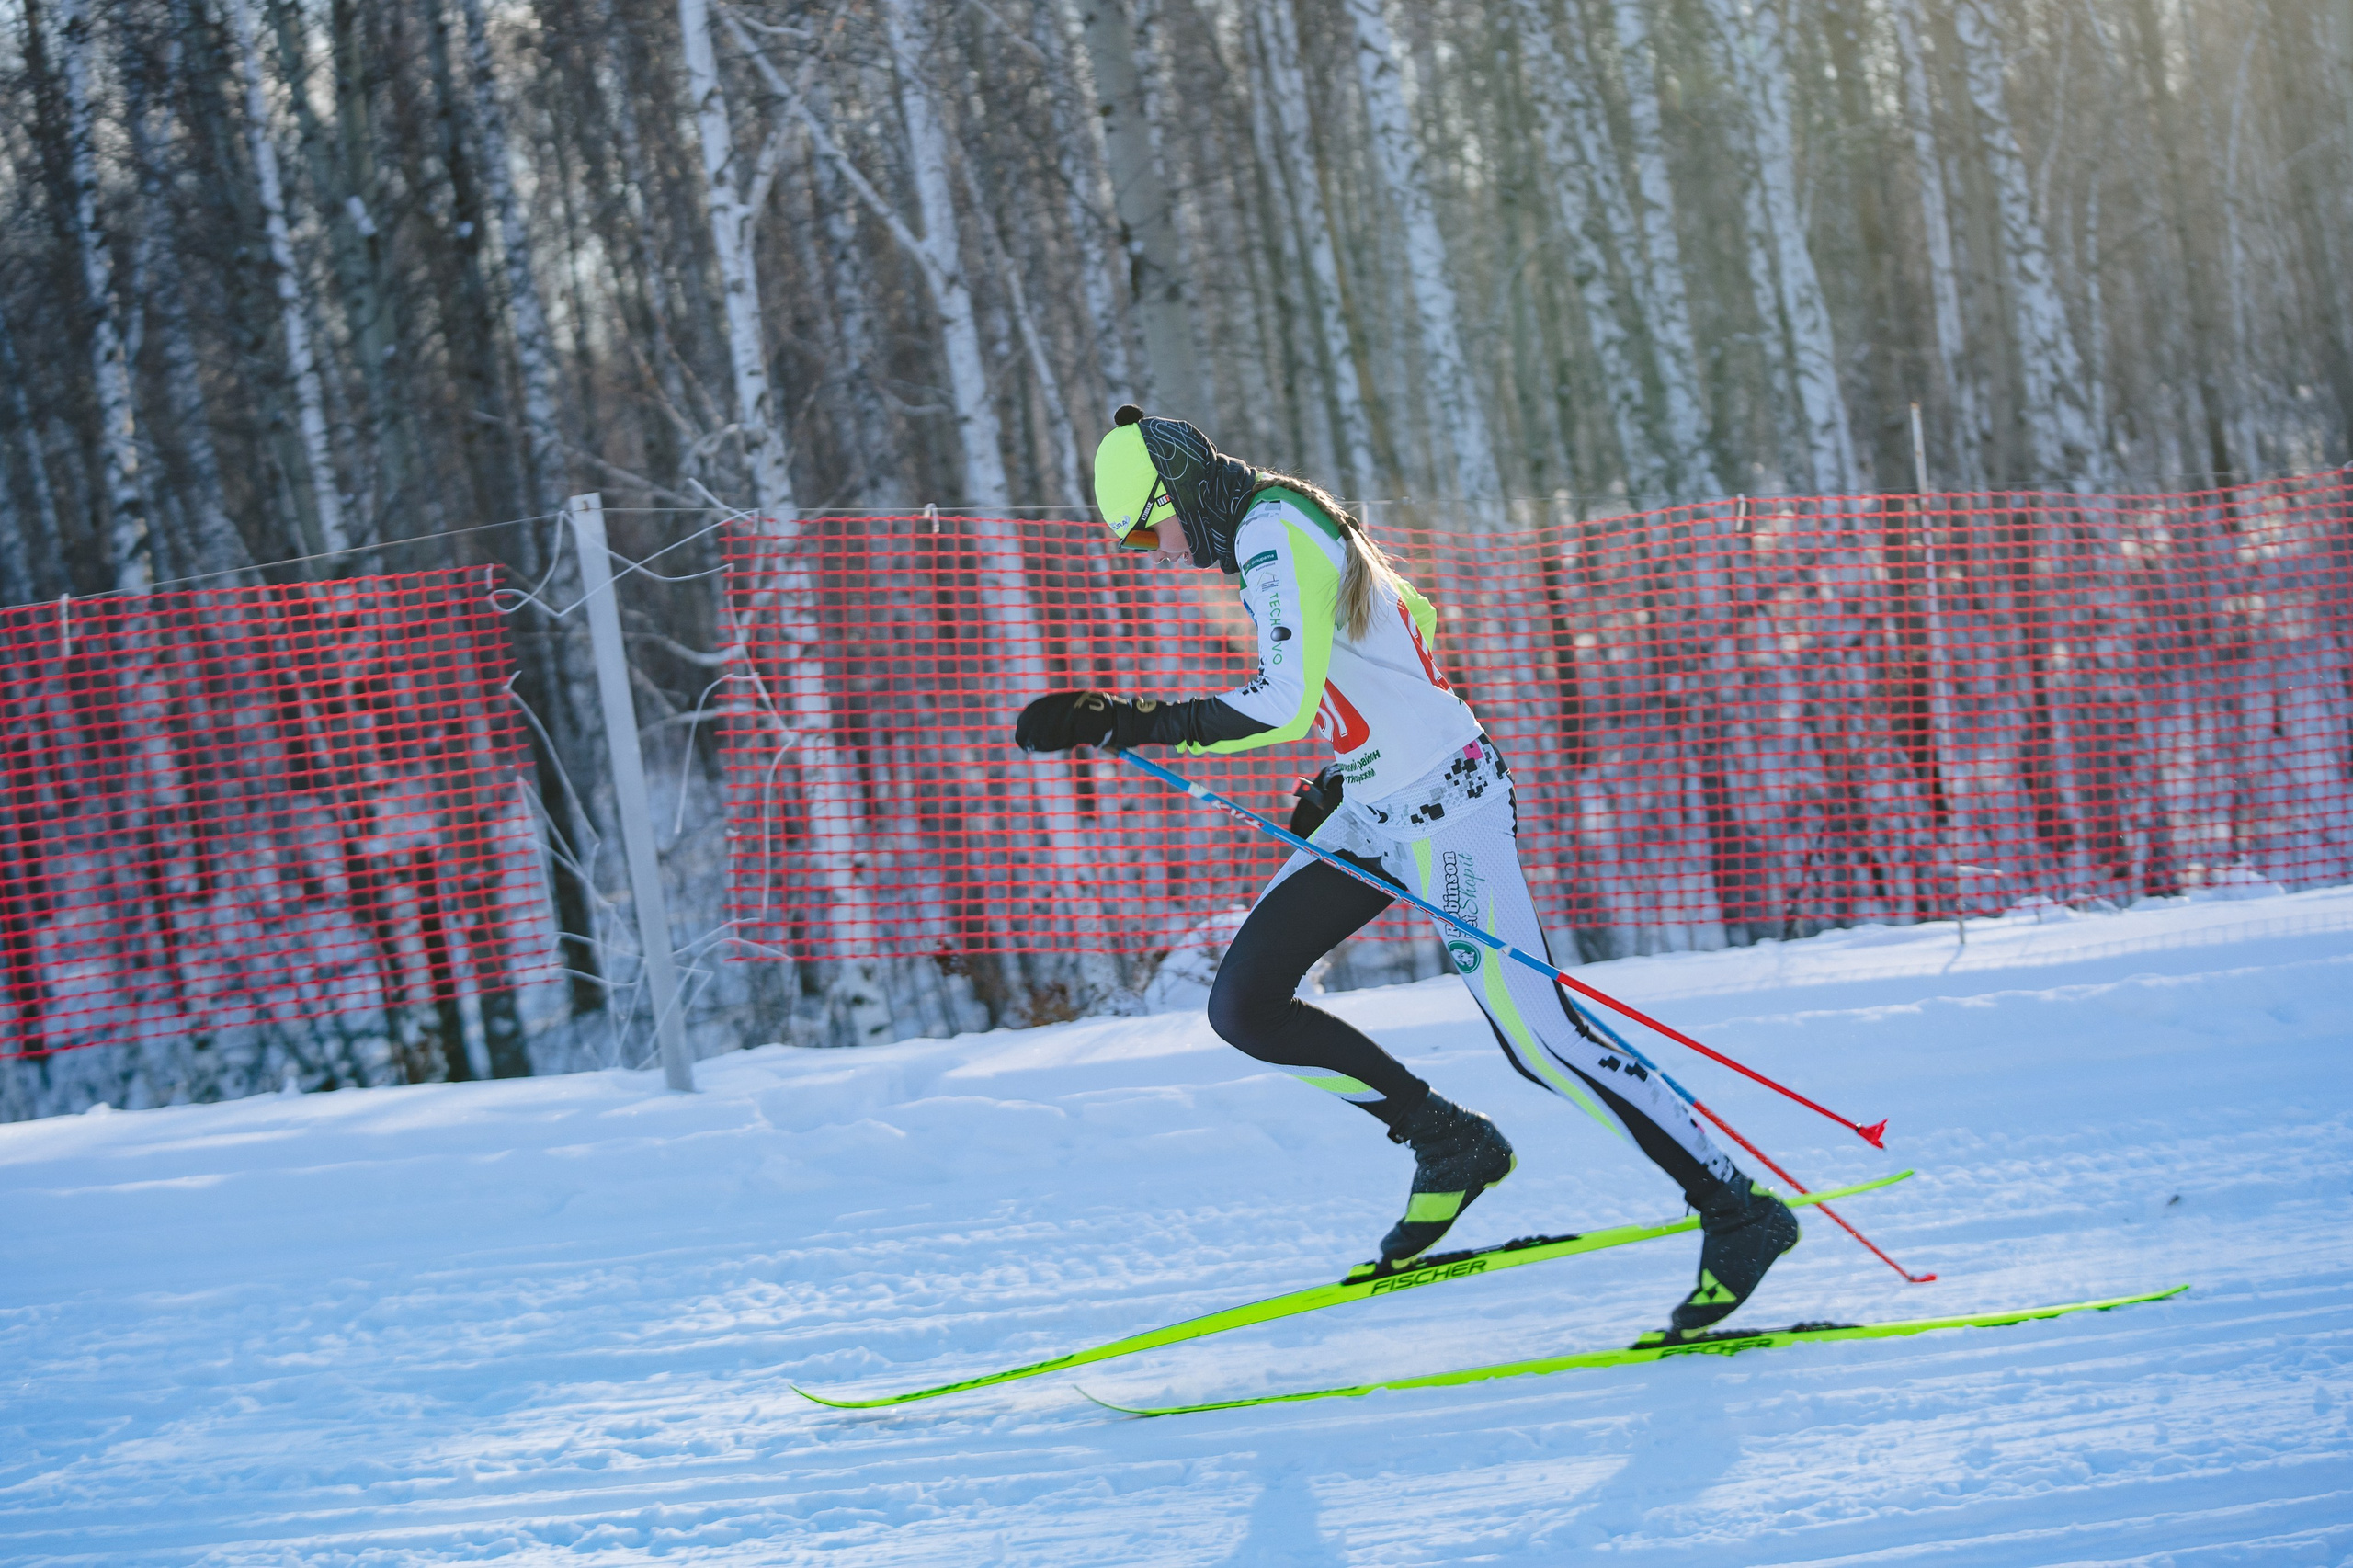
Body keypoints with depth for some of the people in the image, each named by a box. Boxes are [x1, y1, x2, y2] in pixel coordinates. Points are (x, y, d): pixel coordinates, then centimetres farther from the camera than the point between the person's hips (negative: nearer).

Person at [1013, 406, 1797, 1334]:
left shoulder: (1270, 534, -17)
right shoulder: (1289, 524, 13)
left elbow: (1285, 702, -28)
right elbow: (1415, 622, 25)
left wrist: (1130, 725, -24)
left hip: (1441, 806, -10)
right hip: (1376, 810, 10)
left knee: (1539, 1038, -9)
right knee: (1243, 1005, 3)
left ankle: (1741, 1212, 1)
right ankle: (1446, 1144, 13)